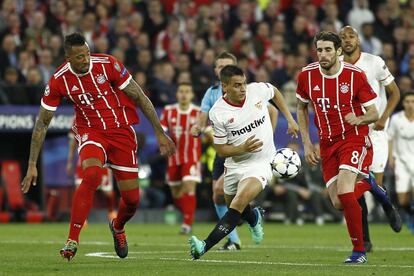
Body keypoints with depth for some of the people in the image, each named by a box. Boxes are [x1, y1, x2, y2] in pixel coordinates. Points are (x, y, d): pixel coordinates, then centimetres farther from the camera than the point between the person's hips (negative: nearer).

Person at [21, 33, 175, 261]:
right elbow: (42, 124, -4)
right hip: (90, 132, -1)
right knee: (91, 176, -33)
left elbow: (140, 98, -5)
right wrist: (32, 166, -6)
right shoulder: (59, 81, -13)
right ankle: (72, 241, -26)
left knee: (132, 199, 1)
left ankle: (118, 227, 38)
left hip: (121, 130, 1)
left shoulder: (107, 64, -15)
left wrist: (160, 133, -5)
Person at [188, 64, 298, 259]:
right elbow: (221, 150, -9)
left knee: (238, 203, -23)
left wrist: (290, 119, 12)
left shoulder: (258, 90, -11)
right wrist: (243, 148, -27)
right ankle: (254, 218, 58)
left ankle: (206, 246, -30)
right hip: (234, 164, 2)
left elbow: (275, 92, 16)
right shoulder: (217, 113, -15)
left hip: (260, 164, -2)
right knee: (232, 204, 22)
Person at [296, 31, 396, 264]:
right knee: (338, 203, 0)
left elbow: (374, 114, -6)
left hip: (354, 139, -5)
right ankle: (367, 184, 34)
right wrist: (307, 143, 7)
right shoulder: (307, 76, -3)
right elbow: (302, 109, 14)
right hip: (327, 144, 5)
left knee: (344, 192, -23)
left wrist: (359, 119, -29)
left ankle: (359, 251, -9)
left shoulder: (355, 75, -13)